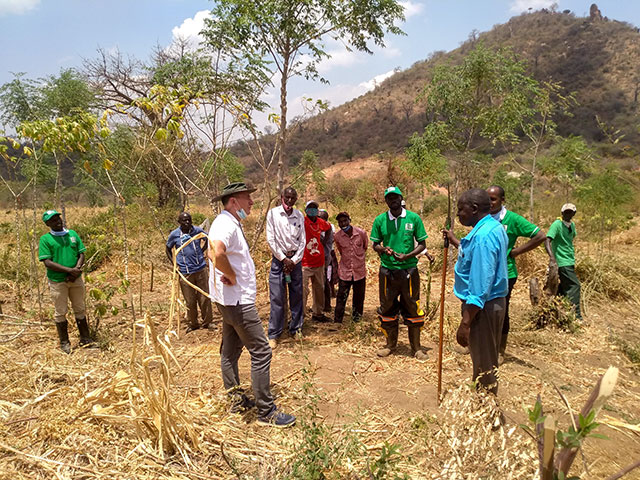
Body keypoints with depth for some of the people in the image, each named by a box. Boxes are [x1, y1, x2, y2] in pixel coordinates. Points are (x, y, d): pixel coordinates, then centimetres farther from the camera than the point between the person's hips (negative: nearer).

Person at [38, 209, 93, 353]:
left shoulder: (73, 234, 8)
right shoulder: (45, 239, -5)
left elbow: (81, 254, 6)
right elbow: (47, 262, -12)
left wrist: (77, 269, -12)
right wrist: (69, 270, -20)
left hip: (76, 279, 4)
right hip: (57, 281, -3)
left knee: (80, 309, 12)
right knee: (60, 312, 7)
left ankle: (85, 339, 24)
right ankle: (64, 343, 21)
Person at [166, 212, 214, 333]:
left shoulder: (198, 231, -2)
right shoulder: (174, 235, -4)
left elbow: (207, 239, 19)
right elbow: (168, 249, 12)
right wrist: (174, 263, 2)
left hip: (201, 269, 1)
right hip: (185, 272, -1)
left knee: (205, 298, 6)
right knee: (190, 301, 7)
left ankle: (207, 322, 22)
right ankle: (192, 324, 25)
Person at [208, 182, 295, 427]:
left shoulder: (231, 223, 13)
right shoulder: (226, 224, -20)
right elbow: (217, 253, -40)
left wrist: (232, 276, 9)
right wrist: (232, 277, -23)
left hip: (230, 300, 11)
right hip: (237, 300, -11)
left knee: (230, 349, 18)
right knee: (261, 351, -5)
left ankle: (237, 399, 32)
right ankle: (266, 411, 3)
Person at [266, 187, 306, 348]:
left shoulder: (300, 216, 5)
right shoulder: (273, 213, -3)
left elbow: (302, 241, 4)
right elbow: (270, 239, -6)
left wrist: (294, 260, -6)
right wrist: (284, 259, -9)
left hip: (295, 260, 3)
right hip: (279, 259, -3)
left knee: (297, 296, 7)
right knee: (276, 297, -3)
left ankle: (296, 329, 20)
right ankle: (274, 334, 5)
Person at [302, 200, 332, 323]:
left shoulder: (321, 222, 7)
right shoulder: (302, 222, -11)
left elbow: (329, 228, 29)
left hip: (319, 262, 6)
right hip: (305, 263, -6)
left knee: (319, 288, 14)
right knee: (303, 290, -8)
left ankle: (317, 313, 28)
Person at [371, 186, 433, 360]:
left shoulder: (414, 218, 0)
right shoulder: (380, 220, 3)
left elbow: (421, 244, 2)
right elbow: (375, 244, 9)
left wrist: (407, 256, -15)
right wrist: (384, 249, -14)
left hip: (409, 269, -1)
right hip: (387, 270, 1)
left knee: (412, 307, 5)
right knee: (387, 308, 10)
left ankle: (416, 347, 19)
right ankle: (390, 344, 28)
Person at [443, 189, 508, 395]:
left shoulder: (482, 236, -25)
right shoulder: (495, 227, 8)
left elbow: (480, 286, -28)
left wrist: (465, 323, -26)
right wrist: (455, 241, 28)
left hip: (482, 307, -11)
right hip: (495, 301, 11)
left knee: (484, 364, 5)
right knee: (488, 360, 23)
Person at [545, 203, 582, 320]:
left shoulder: (572, 225, 10)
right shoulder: (557, 225, -15)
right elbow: (547, 240, -26)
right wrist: (552, 256, -39)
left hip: (570, 261, 9)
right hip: (562, 262, -9)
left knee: (564, 287, 14)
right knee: (574, 285, -12)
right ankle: (575, 315, -8)